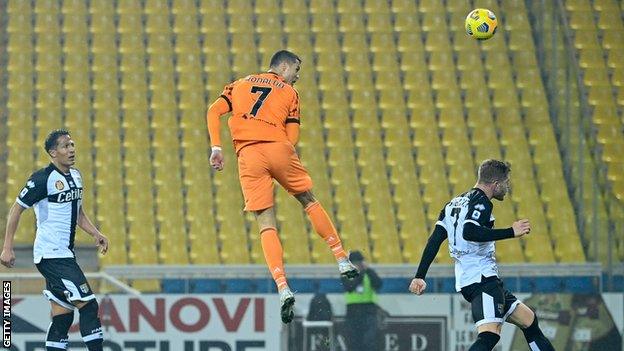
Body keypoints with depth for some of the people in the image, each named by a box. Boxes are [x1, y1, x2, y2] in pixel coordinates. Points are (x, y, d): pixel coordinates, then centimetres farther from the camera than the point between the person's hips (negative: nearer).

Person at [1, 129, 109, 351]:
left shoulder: (75, 176, 13)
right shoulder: (43, 179, -13)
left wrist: (95, 234, 9)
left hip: (64, 254, 9)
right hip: (51, 255, -9)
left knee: (63, 316, 7)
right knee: (88, 305, -15)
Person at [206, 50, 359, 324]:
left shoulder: (239, 85, 24)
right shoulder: (289, 92, 16)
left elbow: (214, 111, 8)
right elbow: (293, 137, 7)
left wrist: (216, 148, 4)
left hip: (248, 155, 1)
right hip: (279, 148, -1)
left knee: (266, 224, -1)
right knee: (309, 201, 21)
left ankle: (283, 288, -16)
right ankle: (342, 261, 22)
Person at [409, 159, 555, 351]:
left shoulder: (455, 203, 20)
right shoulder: (481, 202, -8)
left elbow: (435, 240, 15)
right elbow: (469, 232, -26)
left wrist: (420, 276, 13)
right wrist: (511, 232, -21)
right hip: (482, 277, -10)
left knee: (529, 320, 18)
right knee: (490, 335, -24)